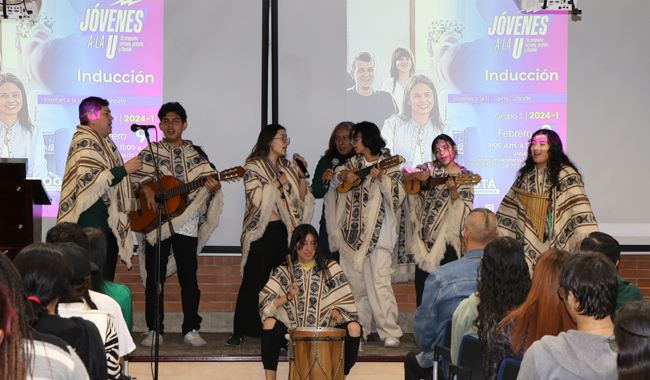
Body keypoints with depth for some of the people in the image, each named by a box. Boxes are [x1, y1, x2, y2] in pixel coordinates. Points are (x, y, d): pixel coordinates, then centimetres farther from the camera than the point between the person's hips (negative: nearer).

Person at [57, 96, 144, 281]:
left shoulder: (103, 141, 19)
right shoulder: (85, 143, -14)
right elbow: (88, 179, -28)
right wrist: (124, 169, -23)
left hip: (109, 223, 11)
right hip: (93, 225, -11)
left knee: (106, 280, 12)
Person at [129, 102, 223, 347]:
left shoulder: (195, 154, 10)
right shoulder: (150, 153, 9)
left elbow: (208, 180, 4)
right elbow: (133, 177, 2)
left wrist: (213, 186, -18)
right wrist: (147, 189, -16)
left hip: (186, 223, 0)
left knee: (189, 278, 0)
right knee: (154, 279, 2)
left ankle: (191, 329, 7)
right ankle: (154, 330, 8)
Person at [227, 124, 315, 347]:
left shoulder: (288, 167, 17)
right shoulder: (254, 166, 1)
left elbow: (302, 199, 12)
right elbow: (256, 196, -13)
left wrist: (301, 176, 1)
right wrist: (280, 181, -10)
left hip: (285, 231, 5)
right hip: (263, 231, -5)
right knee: (254, 281, -5)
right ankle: (239, 332, 2)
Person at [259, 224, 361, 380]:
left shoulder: (331, 268, 7)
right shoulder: (284, 272, 5)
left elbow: (343, 301, 7)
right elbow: (264, 304, -5)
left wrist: (336, 312, -14)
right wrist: (288, 297, -20)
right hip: (292, 331, -1)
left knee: (354, 328, -25)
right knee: (269, 323, -30)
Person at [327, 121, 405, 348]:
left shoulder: (387, 164, 0)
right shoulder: (354, 163, 14)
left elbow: (398, 194, -8)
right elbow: (334, 181, 18)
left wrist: (382, 178, -22)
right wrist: (343, 177, -3)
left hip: (377, 230, -5)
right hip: (353, 231, 5)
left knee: (379, 282, -13)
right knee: (355, 282, 6)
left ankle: (390, 333, -9)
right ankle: (360, 331, 16)